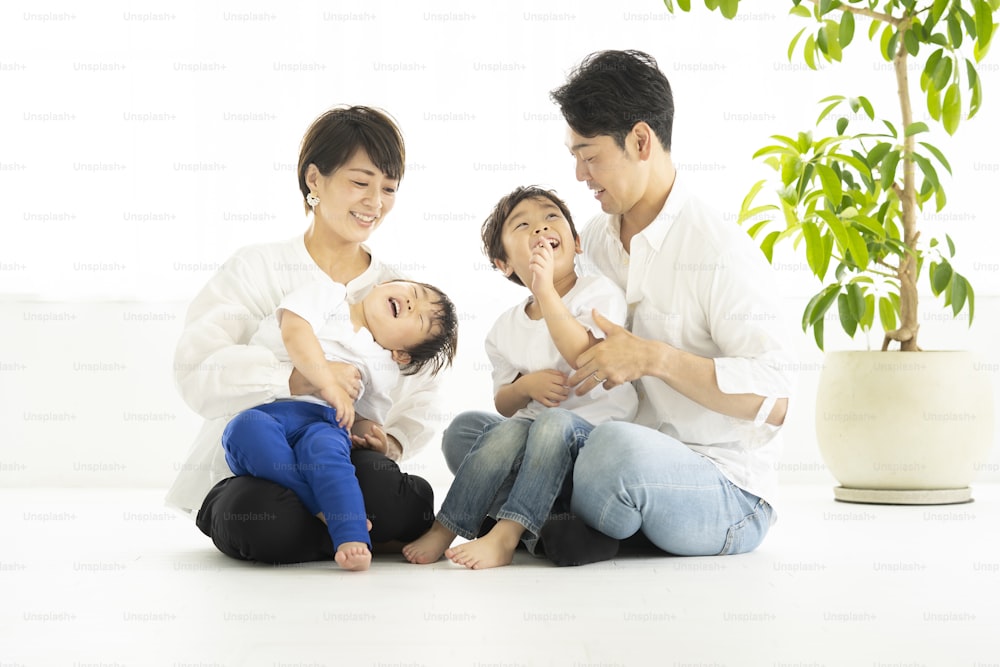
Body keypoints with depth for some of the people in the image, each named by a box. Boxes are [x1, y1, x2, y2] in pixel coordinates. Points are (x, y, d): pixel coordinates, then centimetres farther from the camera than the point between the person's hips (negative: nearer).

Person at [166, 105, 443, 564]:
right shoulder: (258, 268, -2)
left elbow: (421, 400, 7)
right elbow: (196, 369, -17)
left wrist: (392, 440, -16)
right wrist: (299, 380, -32)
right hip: (247, 470, -2)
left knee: (402, 506, -33)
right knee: (270, 522, -37)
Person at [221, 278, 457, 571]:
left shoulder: (384, 369, 22)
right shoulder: (326, 294, 13)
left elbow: (365, 419, 23)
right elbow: (294, 331, -5)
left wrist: (367, 433, -2)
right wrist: (330, 385, -15)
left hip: (321, 421, 2)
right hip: (259, 411, -1)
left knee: (325, 448, -35)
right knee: (249, 429, -36)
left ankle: (352, 540, -45)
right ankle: (324, 510, -32)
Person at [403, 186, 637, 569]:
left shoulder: (599, 292, -5)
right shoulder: (506, 328, 9)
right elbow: (504, 405, 13)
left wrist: (547, 291, -25)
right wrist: (525, 386, -10)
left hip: (597, 430, -4)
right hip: (536, 432, 4)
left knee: (553, 422, -33)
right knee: (508, 430, -27)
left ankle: (505, 536, -37)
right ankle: (444, 531, -22)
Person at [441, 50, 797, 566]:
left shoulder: (721, 252, -15)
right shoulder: (594, 239, 9)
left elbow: (774, 400, -21)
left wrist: (655, 358, -29)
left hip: (727, 495, -7)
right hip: (631, 480, 8)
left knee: (618, 446, -39)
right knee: (464, 430, 1)